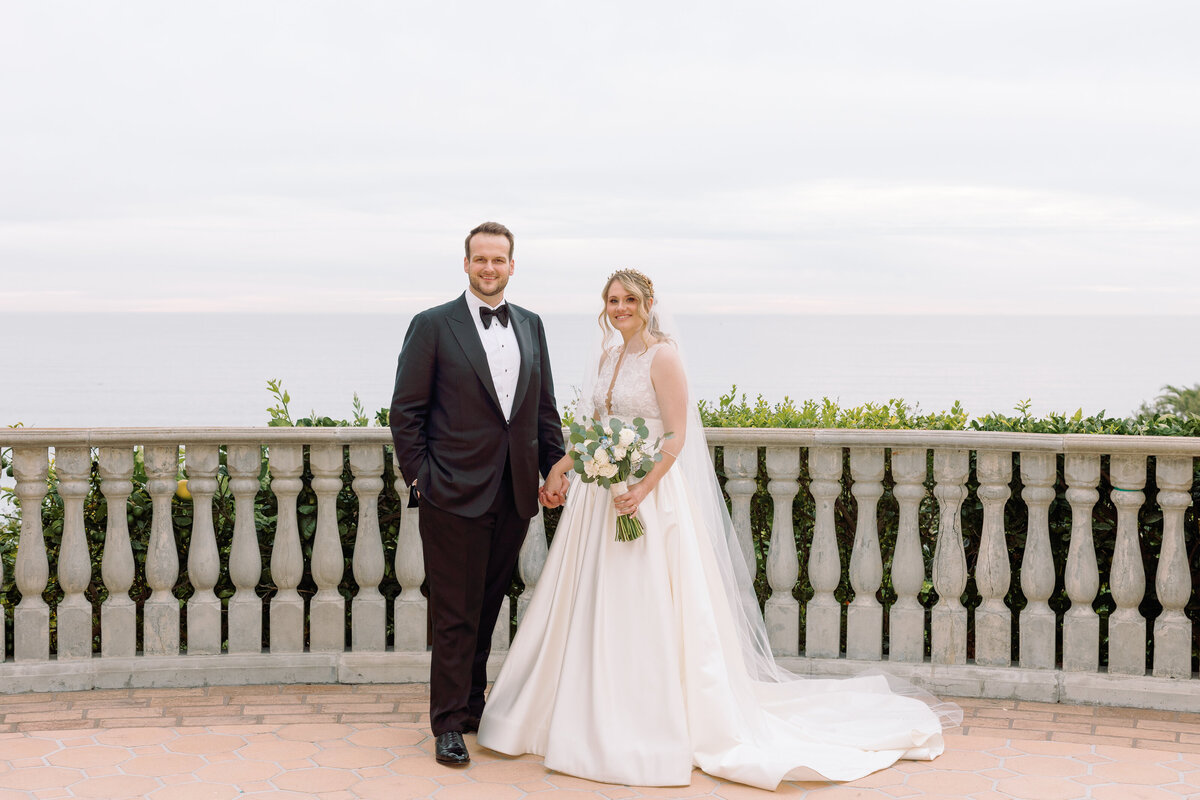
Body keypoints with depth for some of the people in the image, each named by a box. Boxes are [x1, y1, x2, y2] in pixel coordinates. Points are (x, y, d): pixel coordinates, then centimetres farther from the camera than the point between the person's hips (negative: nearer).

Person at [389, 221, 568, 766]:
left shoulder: (531, 327, 12)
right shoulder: (433, 326, -3)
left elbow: (544, 408, 16)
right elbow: (406, 411, -3)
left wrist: (556, 469, 7)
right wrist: (420, 479, -8)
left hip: (515, 495, 5)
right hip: (455, 495, -5)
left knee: (488, 608, 13)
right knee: (455, 614, 0)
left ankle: (473, 705, 27)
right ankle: (449, 723, 9)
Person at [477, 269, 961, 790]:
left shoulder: (662, 356, -9)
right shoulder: (609, 356, 13)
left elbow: (676, 436, -15)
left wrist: (642, 488, -24)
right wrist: (563, 464, 10)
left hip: (649, 497, -8)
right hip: (599, 496, 8)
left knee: (645, 614, -4)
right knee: (593, 608, 11)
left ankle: (650, 731, 4)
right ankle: (594, 719, 22)